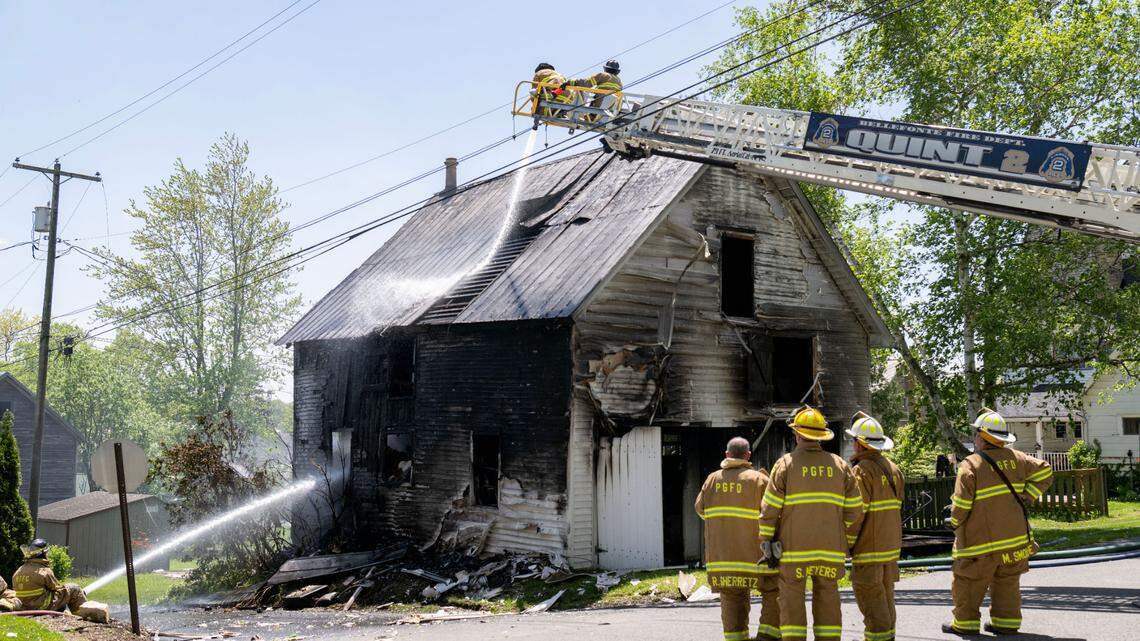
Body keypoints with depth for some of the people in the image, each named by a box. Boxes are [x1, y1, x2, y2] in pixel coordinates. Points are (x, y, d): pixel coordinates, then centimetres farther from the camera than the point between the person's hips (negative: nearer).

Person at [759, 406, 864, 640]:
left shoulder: (786, 464, -3)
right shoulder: (839, 465, 6)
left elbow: (769, 509, -5)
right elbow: (855, 510, 6)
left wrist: (765, 541, 4)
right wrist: (847, 542, 18)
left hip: (793, 550, -3)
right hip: (830, 549, 3)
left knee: (792, 605, 2)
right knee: (828, 604, 8)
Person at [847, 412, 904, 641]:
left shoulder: (862, 470, -15)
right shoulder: (892, 468, 10)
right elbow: (896, 505, 13)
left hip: (869, 545, -8)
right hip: (891, 543, 8)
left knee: (870, 596, -3)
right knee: (885, 593, 16)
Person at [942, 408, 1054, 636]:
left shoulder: (970, 465, -15)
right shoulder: (1014, 458, 3)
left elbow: (961, 504, -16)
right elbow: (1044, 472, 8)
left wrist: (955, 522, 2)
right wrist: (1027, 497, 8)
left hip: (981, 538, -6)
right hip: (1013, 533, 6)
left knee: (968, 582, 7)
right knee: (1007, 581, 15)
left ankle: (965, 623, 12)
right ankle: (1006, 622, 17)